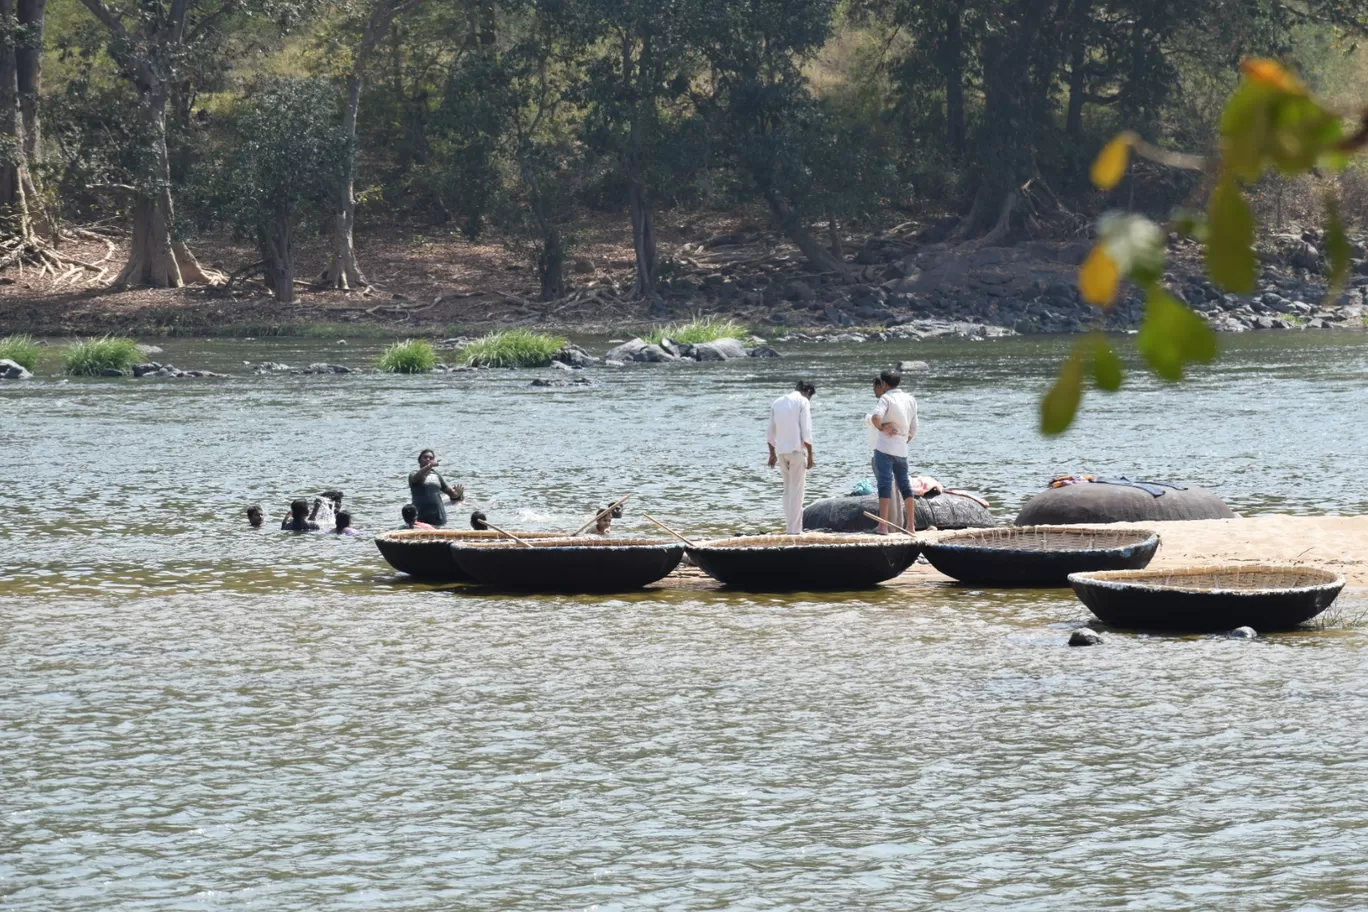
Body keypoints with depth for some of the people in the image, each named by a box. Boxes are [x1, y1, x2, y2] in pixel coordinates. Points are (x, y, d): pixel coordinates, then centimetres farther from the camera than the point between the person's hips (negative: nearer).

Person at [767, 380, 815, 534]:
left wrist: (772, 454, 22)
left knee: (788, 490, 15)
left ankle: (789, 526, 13)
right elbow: (806, 432, -11)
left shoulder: (777, 402, 13)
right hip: (797, 449, -5)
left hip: (781, 451, 5)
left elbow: (771, 432, 15)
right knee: (797, 490, -2)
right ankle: (795, 530, -5)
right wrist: (810, 456, -8)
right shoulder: (803, 402, -4)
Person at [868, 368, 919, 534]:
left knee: (885, 485, -8)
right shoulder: (911, 400, 13)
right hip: (902, 450, 6)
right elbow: (913, 430, 17)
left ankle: (884, 525, -16)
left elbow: (876, 417, -26)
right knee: (905, 486, 15)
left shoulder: (887, 398, -6)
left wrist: (881, 428, -8)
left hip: (885, 448, -6)